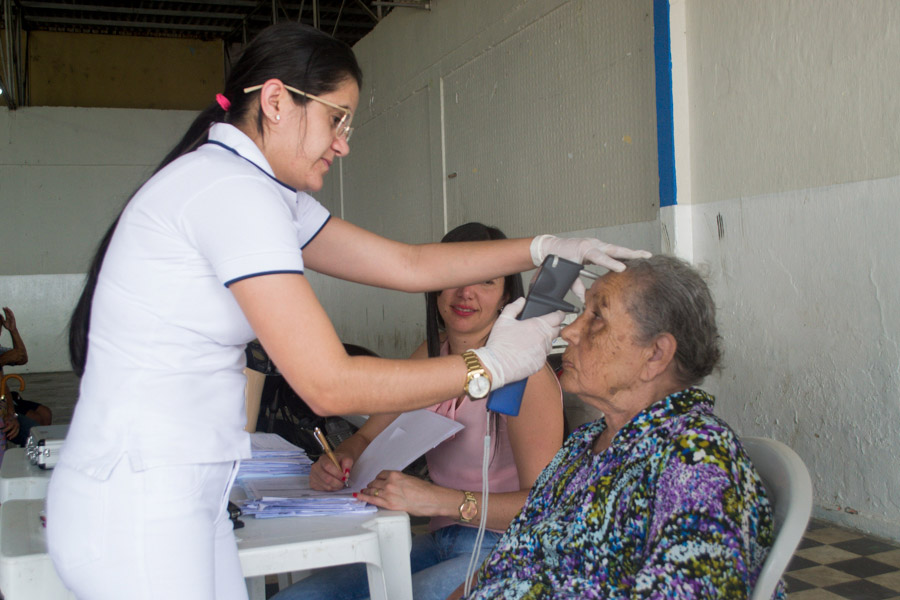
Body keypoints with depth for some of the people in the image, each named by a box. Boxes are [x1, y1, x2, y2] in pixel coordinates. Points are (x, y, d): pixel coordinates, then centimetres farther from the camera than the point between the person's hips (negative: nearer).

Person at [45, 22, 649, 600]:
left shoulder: (267, 193, 11)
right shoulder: (232, 189, -20)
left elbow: (408, 264, 11)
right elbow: (331, 385, -22)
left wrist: (546, 247, 7)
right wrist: (490, 366, -13)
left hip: (191, 496, 9)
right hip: (136, 509, -9)